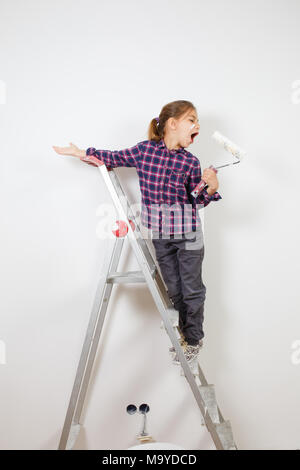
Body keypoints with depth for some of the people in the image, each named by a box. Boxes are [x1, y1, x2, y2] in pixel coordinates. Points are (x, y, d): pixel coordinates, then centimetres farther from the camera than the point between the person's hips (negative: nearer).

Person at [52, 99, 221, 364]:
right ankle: (185, 333, 32)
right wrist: (80, 153, 13)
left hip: (188, 235, -1)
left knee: (192, 289, 6)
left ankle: (194, 339, 24)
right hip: (160, 234, 2)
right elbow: (115, 157, 10)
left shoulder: (190, 162, -7)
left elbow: (197, 200, 0)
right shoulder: (144, 150, -5)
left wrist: (211, 188, -20)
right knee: (174, 289, 12)